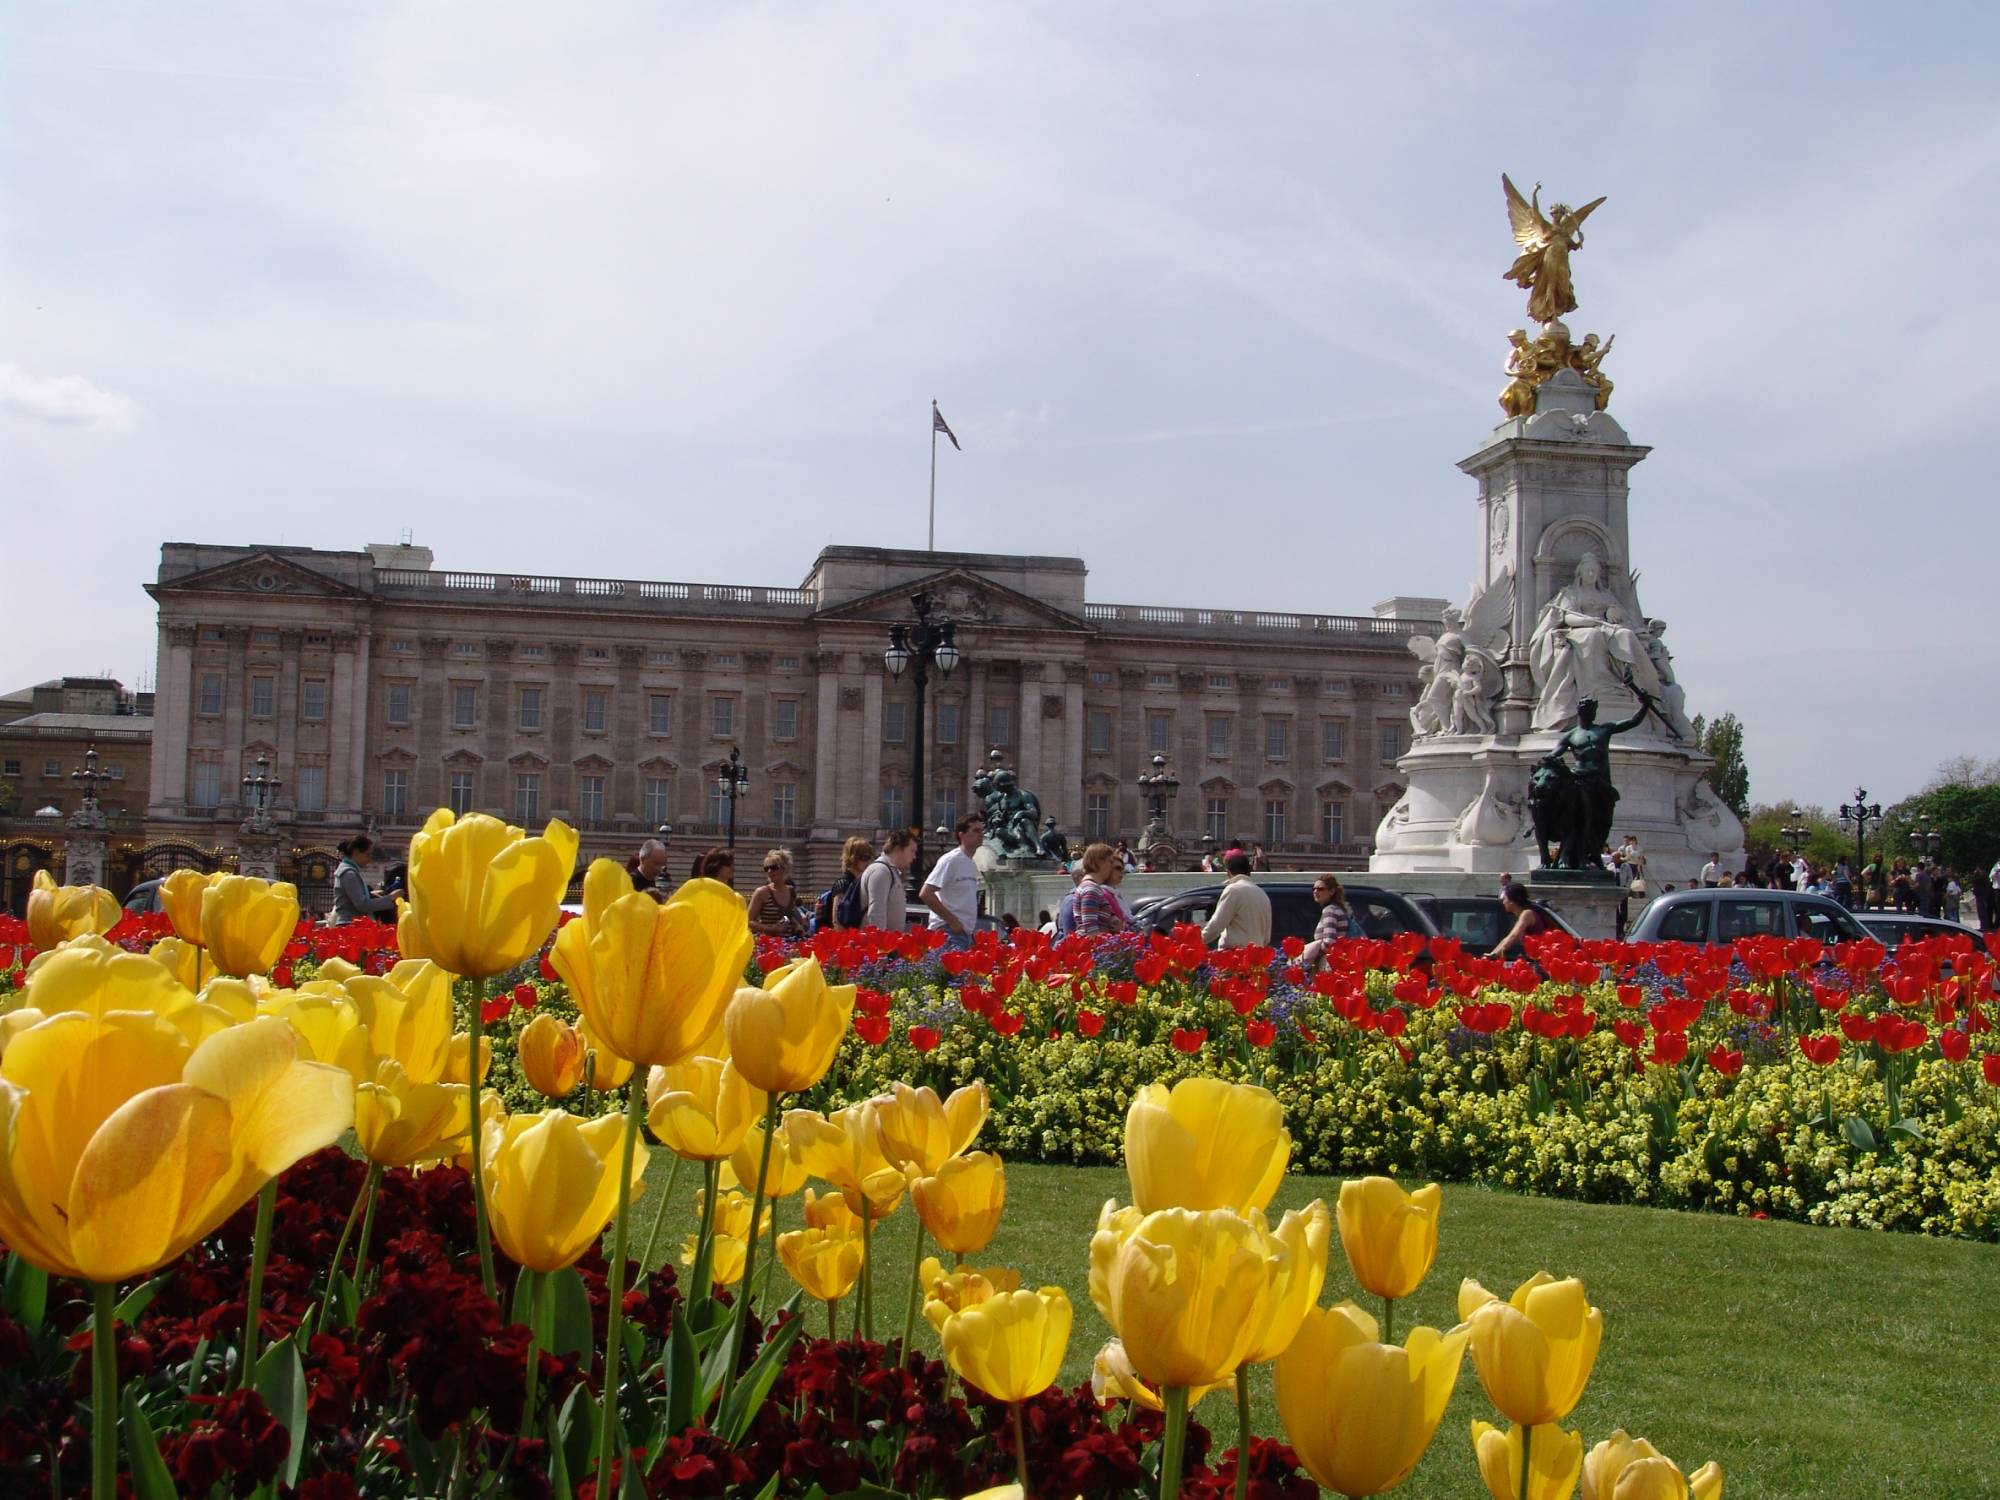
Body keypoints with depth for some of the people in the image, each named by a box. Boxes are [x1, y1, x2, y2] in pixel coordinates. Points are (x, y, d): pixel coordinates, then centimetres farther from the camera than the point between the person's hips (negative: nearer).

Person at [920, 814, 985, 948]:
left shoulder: (972, 865, 18)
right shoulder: (951, 860, -9)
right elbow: (925, 894, -18)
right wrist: (952, 921, -16)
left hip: (966, 933, 9)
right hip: (948, 932, -9)